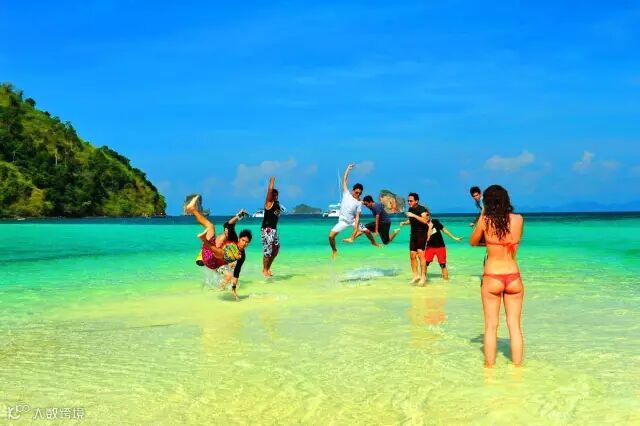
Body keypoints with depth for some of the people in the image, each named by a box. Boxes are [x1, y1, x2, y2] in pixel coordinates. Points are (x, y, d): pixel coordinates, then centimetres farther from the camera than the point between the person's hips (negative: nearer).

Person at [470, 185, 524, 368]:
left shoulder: (485, 221, -9)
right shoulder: (518, 219, -2)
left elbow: (473, 242, 7)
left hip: (492, 278, -2)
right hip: (513, 277, 2)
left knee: (491, 326, 9)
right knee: (515, 325, 11)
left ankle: (489, 366, 16)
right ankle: (517, 365, 18)